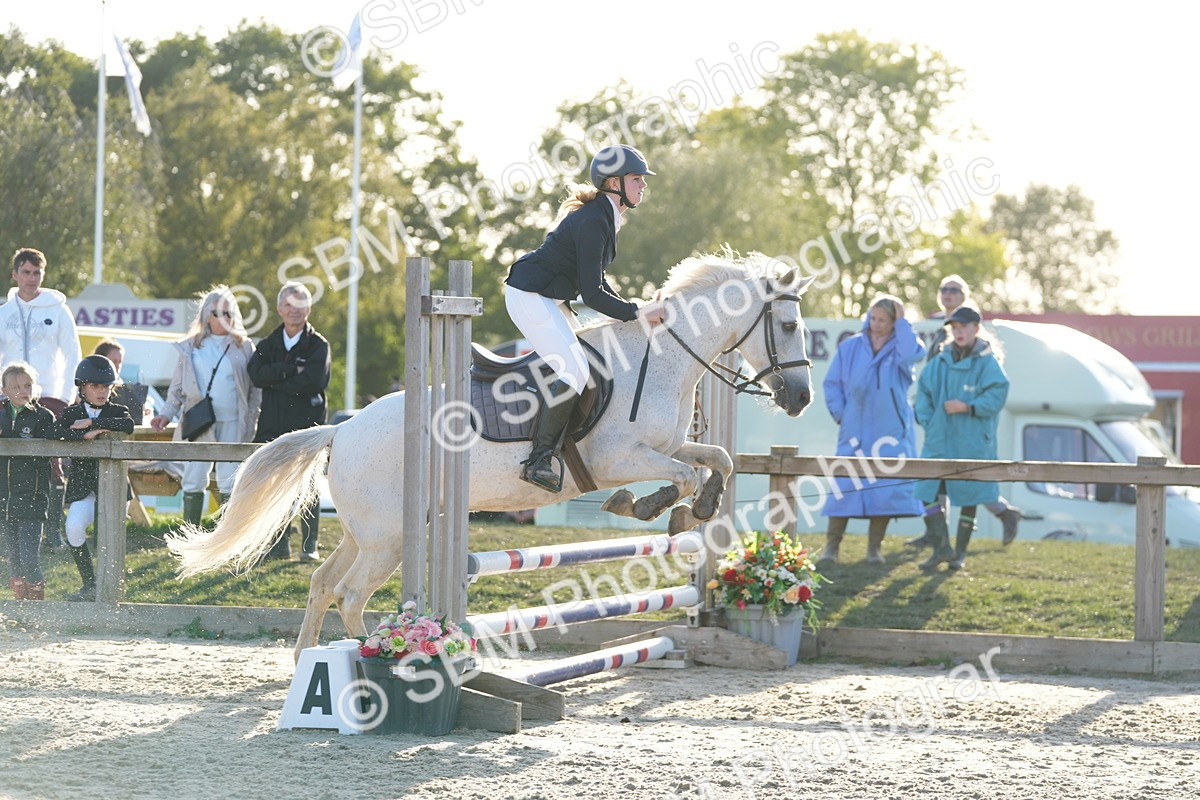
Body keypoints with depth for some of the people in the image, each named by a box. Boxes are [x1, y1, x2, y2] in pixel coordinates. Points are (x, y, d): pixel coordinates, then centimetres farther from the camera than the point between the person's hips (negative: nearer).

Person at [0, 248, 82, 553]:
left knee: (53, 466, -6)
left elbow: (72, 356, 3)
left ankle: (54, 528, -3)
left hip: (50, 398, -2)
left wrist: (66, 398, -5)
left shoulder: (57, 310, 3)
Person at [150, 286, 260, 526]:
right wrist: (166, 414, 2)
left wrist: (251, 422, 0)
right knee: (193, 482, -2)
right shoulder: (190, 348, 11)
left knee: (229, 484, -3)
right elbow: (177, 388, 15)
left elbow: (255, 388, 9)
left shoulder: (243, 347, 9)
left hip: (232, 425, -1)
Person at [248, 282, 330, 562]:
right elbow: (256, 374, -4)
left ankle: (310, 545, 2)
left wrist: (276, 381, -7)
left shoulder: (318, 345, 3)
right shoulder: (268, 344, 14)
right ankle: (280, 544, 10)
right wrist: (291, 370, -13)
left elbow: (315, 380, -13)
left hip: (307, 425, -3)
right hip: (273, 424, 3)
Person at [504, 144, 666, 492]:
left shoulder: (603, 216, 10)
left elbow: (595, 279, 20)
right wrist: (637, 313, -17)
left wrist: (632, 309, 11)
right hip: (530, 296, -11)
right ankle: (538, 460, -15)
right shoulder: (593, 223, -22)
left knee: (578, 363, 15)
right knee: (574, 372, -19)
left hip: (549, 298, 11)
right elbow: (592, 294, -23)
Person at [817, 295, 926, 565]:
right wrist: (840, 414, 0)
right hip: (855, 430, 1)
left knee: (886, 487, -3)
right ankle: (831, 546, 0)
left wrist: (902, 322, -12)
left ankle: (874, 548, 7)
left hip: (890, 431, -1)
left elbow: (911, 354, -22)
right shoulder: (850, 347, 8)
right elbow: (832, 384, 12)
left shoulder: (900, 347, 4)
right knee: (845, 485, -5)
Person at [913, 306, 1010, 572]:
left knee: (969, 499, 4)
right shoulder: (941, 362, 9)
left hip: (972, 444, -4)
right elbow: (924, 392, 14)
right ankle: (941, 548, 4)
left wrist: (967, 407, -20)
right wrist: (928, 422, 2)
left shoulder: (987, 363, -4)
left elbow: (997, 395, -12)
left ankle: (960, 553, 16)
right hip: (939, 441, 4)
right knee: (929, 492, -5)